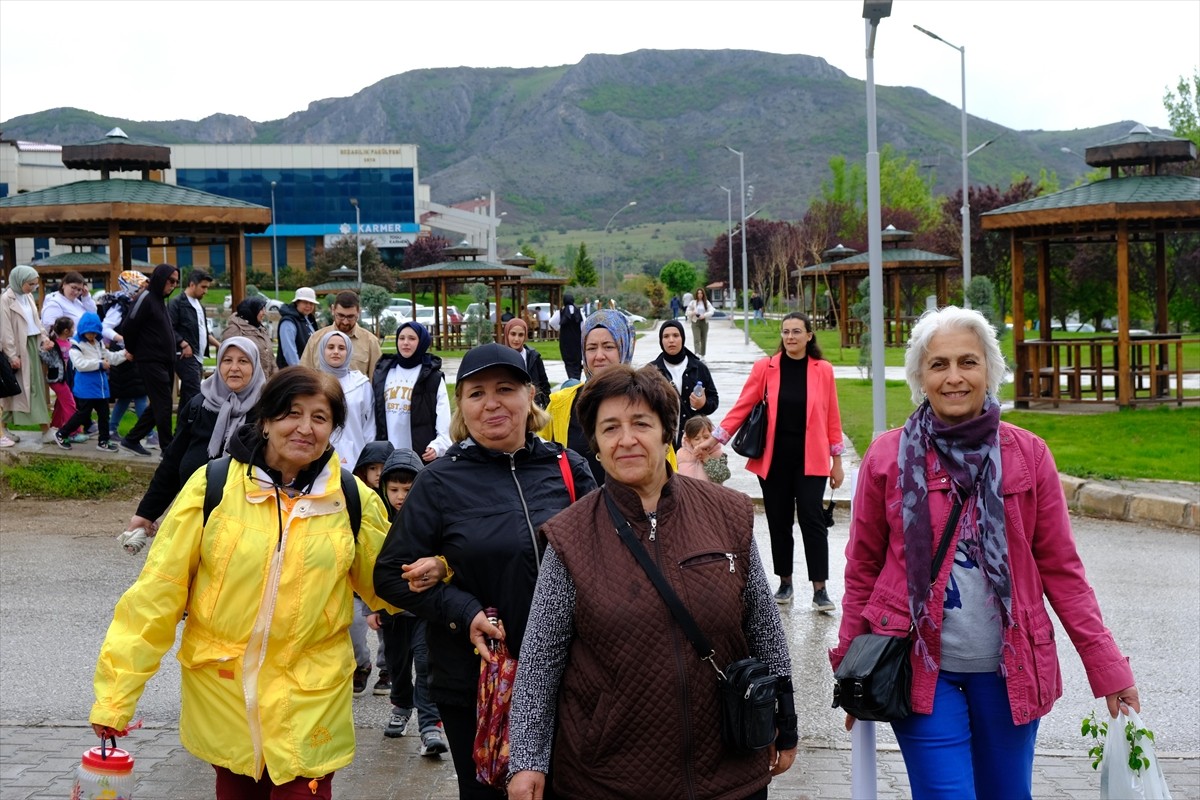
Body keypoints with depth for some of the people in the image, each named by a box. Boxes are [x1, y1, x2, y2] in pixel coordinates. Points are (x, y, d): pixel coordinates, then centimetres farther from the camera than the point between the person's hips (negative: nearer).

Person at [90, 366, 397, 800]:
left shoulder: (353, 500, -3)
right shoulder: (213, 486, -8)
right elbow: (157, 590, -7)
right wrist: (115, 693, -9)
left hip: (309, 698, 0)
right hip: (221, 690, 0)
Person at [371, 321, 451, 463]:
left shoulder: (433, 377, 1)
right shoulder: (382, 374, 14)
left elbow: (444, 422, -8)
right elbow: (374, 415, 15)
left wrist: (437, 446, -23)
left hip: (422, 455, -4)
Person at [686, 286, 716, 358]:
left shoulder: (706, 302, 5)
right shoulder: (693, 302, 3)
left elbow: (711, 311, -3)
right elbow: (688, 311, 7)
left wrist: (704, 315, -19)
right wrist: (692, 313, -14)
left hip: (704, 322, 2)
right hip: (695, 322, -2)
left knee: (704, 340, 7)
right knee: (697, 339, -14)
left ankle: (703, 355, 17)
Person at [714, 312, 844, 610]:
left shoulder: (823, 370, 1)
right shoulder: (765, 368, 0)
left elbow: (832, 417, 4)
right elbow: (742, 406, -1)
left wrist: (837, 462, 5)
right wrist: (717, 438, -10)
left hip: (809, 459, -1)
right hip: (774, 459, 1)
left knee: (811, 519, -7)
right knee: (779, 522, 9)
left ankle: (820, 589, 0)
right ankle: (785, 583, 23)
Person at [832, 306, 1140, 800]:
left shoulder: (1028, 455, -1)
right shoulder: (887, 458, -4)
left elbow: (1060, 569, 1)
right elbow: (862, 570, 3)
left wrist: (1107, 665, -4)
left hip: (1008, 668, 2)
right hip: (920, 667, -2)